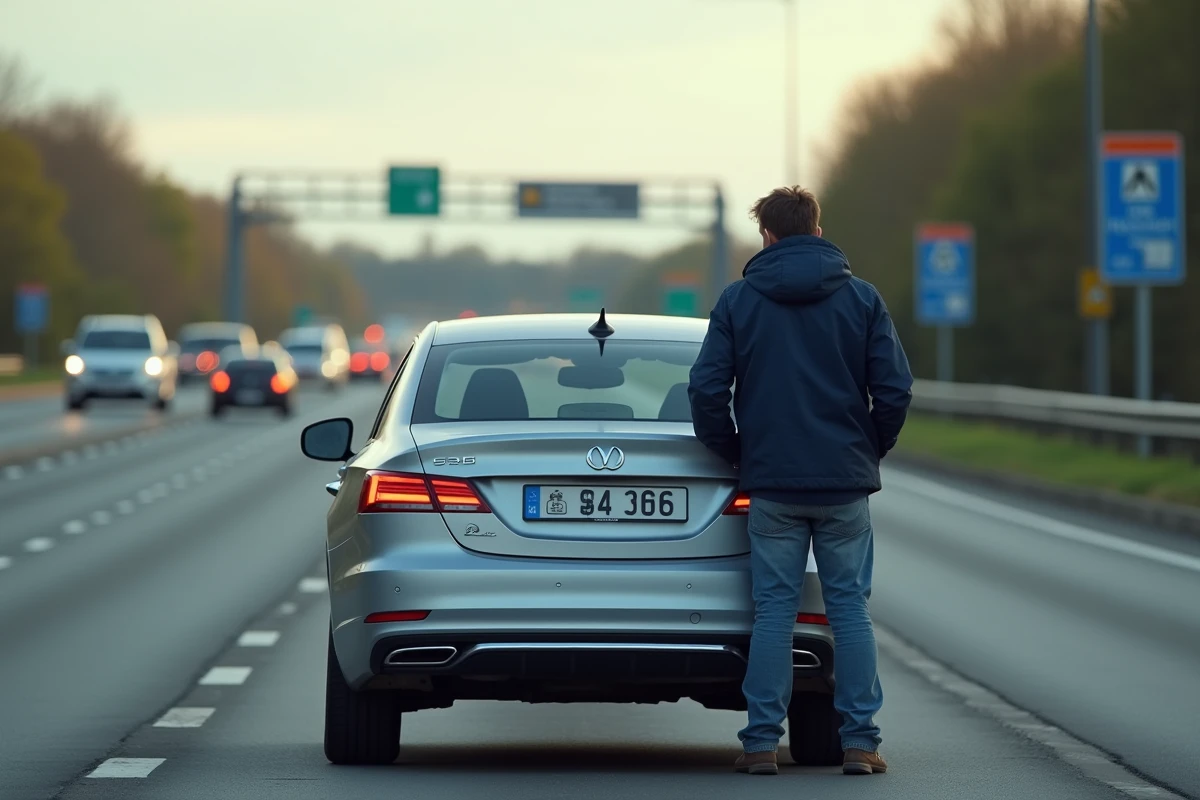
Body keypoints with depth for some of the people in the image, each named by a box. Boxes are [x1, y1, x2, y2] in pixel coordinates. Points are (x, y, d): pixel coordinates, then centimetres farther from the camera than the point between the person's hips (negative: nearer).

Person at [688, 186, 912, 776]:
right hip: (846, 483, 0)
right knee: (849, 608, 4)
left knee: (773, 611, 4)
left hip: (771, 484, 0)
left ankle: (762, 743, 2)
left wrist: (735, 455, 10)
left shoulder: (738, 300, 1)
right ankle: (859, 742, 2)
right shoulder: (862, 299, 1)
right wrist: (871, 450, 12)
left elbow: (706, 390, -4)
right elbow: (894, 388, -3)